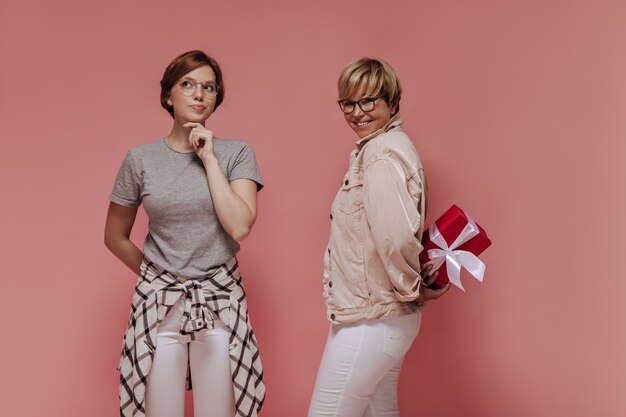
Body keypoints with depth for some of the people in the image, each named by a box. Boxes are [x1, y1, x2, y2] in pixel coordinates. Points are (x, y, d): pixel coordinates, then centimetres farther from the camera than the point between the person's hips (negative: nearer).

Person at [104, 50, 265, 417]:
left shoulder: (237, 153, -1)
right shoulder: (141, 160, 0)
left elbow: (240, 227, -16)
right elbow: (115, 238, 10)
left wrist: (209, 159, -12)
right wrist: (154, 274, 11)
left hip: (221, 303, 0)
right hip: (160, 304, 0)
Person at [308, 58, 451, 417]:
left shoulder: (382, 154, -18)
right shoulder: (391, 145, 15)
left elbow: (396, 237, -29)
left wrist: (412, 290, -14)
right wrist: (415, 288, 12)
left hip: (370, 320, -10)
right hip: (385, 317, 10)